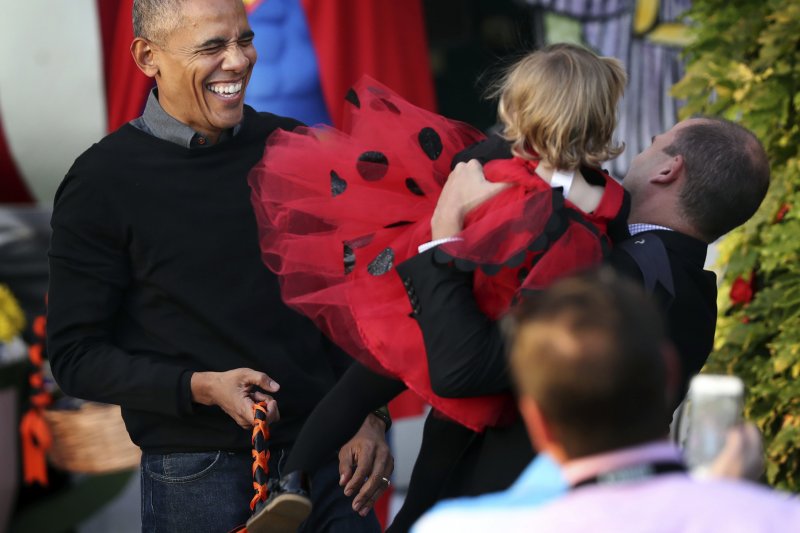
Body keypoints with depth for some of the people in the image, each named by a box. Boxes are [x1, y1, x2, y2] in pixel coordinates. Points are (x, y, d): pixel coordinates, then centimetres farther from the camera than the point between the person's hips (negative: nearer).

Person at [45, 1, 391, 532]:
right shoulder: (102, 183, -7)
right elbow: (77, 355, -7)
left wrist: (367, 413, 2)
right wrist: (201, 388, -20)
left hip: (329, 459, 4)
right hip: (197, 478, -4)